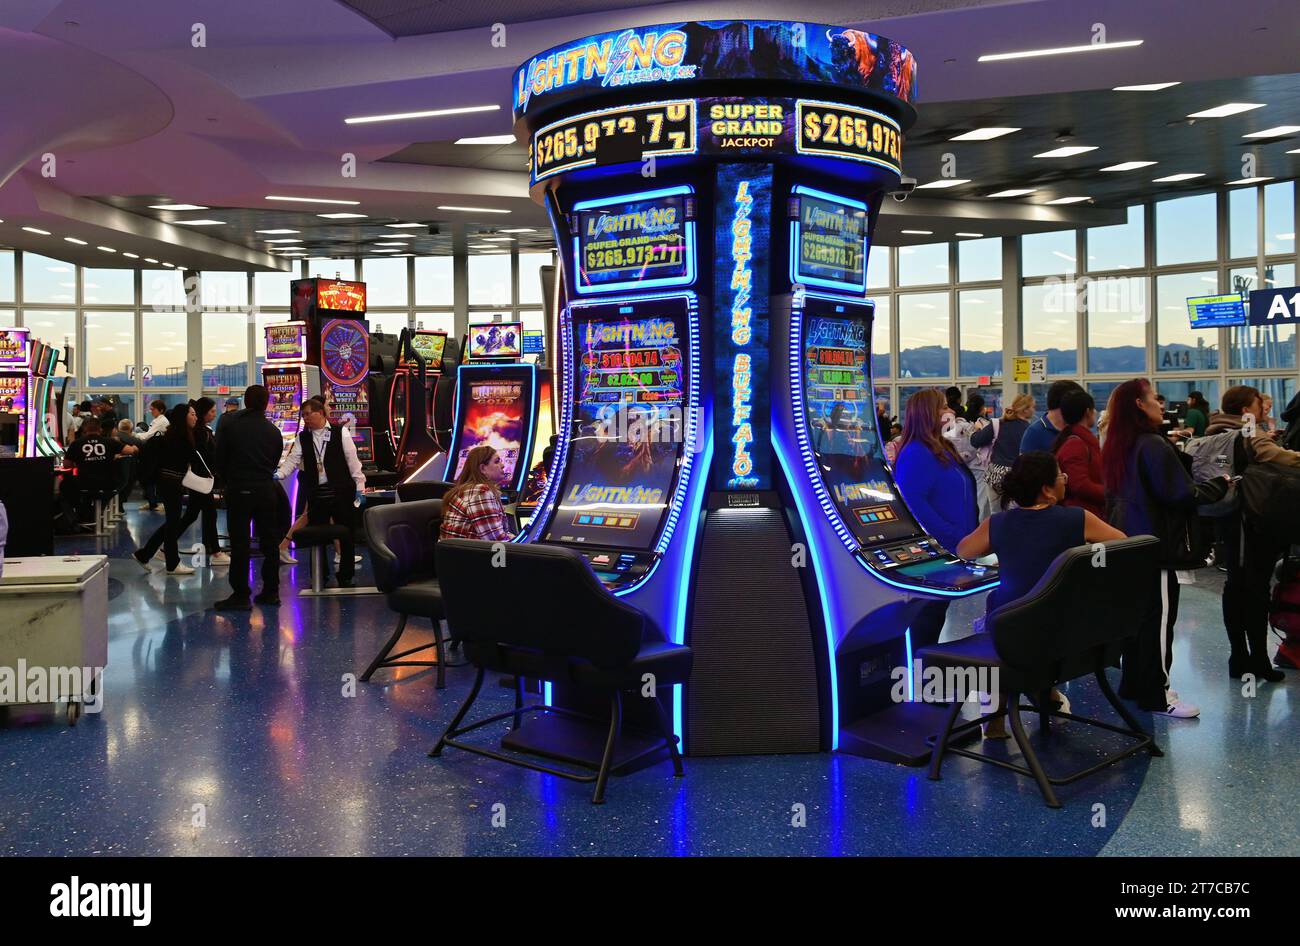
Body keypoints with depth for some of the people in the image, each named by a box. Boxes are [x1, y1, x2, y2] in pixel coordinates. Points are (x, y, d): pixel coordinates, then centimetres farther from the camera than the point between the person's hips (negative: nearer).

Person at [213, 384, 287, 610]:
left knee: (240, 543, 0)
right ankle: (270, 591, 16)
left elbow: (220, 460, 1)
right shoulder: (273, 430, 4)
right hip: (266, 490, 3)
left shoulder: (230, 426, -4)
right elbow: (275, 463, 9)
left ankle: (240, 595, 0)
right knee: (269, 541, 10)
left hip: (239, 490, -3)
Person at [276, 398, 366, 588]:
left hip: (341, 491, -3)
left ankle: (345, 576, 13)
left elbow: (352, 459, -2)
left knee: (346, 534, 2)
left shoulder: (340, 432, -1)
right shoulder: (302, 437, 9)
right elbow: (293, 459, 2)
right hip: (315, 493, 3)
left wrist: (360, 486, -4)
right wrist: (278, 474, -16)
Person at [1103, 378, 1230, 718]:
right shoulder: (1153, 445, -17)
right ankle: (1156, 695, 5)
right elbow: (1181, 495, -19)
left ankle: (1133, 683, 24)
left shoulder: (1116, 447, 9)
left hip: (1126, 543, 9)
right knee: (1158, 617, -1)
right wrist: (1220, 485, -3)